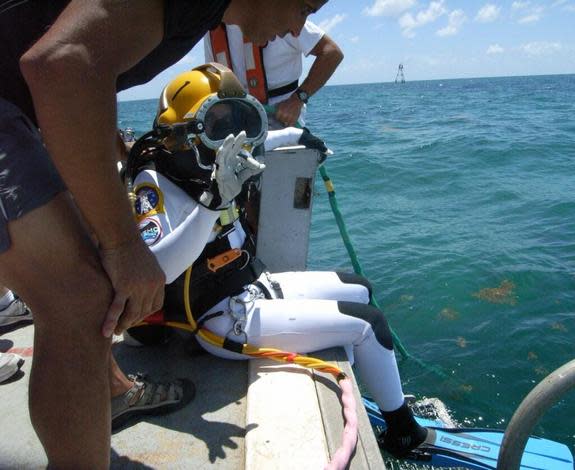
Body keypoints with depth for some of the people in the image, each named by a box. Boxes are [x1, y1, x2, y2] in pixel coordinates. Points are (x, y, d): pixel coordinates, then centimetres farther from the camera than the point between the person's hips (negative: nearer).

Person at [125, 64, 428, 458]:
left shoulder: (198, 164, 0)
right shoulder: (155, 182, -23)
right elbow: (156, 270, -42)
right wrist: (214, 199, -49)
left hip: (256, 286, 9)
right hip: (229, 321, -9)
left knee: (359, 291, 19)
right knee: (367, 323, -9)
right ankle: (404, 433, 16)